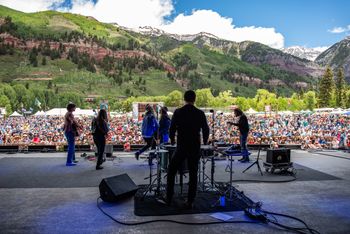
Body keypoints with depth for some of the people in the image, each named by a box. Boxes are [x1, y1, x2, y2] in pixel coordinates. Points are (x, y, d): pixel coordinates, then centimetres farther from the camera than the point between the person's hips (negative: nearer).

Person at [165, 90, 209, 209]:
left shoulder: (178, 112, -6)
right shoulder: (200, 113, -3)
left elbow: (172, 128, -3)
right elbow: (206, 130, 1)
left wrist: (172, 139, 17)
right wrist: (205, 142, 20)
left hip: (181, 147, -1)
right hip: (195, 148, 1)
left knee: (171, 171, 15)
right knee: (193, 174, 10)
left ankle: (169, 198, 19)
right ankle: (190, 202, 14)